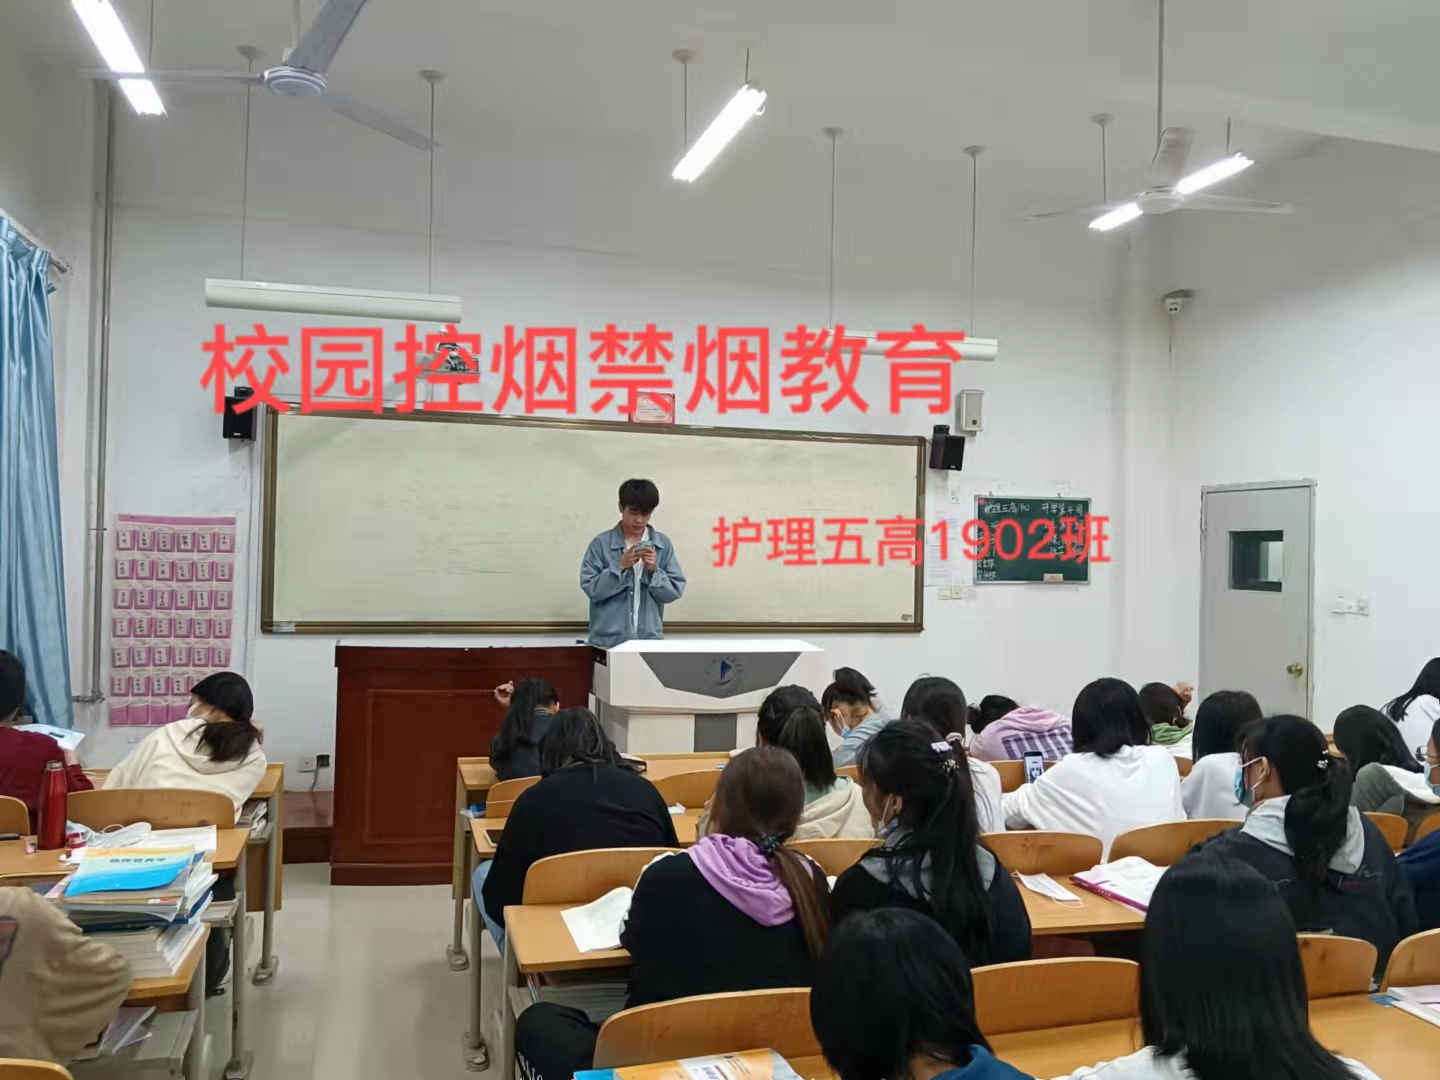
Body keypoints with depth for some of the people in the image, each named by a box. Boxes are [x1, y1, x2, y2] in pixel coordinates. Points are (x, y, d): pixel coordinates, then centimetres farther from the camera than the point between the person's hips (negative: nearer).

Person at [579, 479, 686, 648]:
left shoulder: (663, 544, 3)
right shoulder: (601, 543, -2)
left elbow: (675, 591, 2)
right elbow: (590, 588, -7)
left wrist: (654, 571, -13)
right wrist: (620, 566, -17)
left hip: (649, 640, 2)